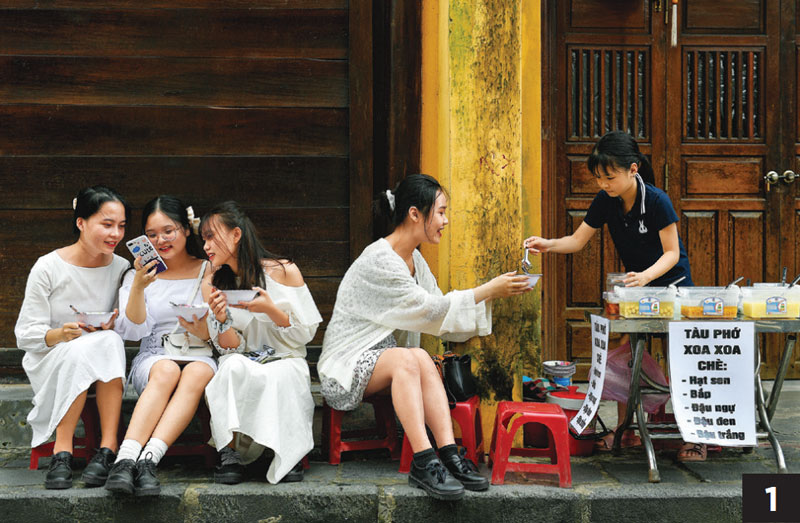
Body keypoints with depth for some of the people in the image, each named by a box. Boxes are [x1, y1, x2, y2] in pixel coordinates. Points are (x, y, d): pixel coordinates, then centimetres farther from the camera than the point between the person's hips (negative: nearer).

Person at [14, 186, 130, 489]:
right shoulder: (48, 267, -6)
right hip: (49, 363, -3)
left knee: (110, 341, -32)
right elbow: (25, 335, -7)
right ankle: (62, 453, -36)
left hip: (105, 369, 3)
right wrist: (60, 334, -27)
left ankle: (108, 448, -37)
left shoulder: (120, 268, 4)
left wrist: (114, 324, -15)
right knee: (84, 348, -36)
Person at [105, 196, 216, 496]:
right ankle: (125, 459, -49)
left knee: (197, 373, -36)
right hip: (154, 357, 0)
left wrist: (197, 328, -17)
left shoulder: (209, 271, 10)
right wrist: (138, 287, -15)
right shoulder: (138, 275, 12)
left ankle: (148, 460, -48)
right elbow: (133, 331, 0)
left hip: (200, 357, 0)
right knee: (167, 371, -36)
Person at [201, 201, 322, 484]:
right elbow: (230, 348, 3)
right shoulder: (212, 285, 6)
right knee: (234, 366, -34)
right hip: (241, 367, 2)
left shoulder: (284, 271, -3)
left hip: (286, 362, -2)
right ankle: (231, 453, -25)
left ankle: (289, 454, -15)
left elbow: (306, 334, -2)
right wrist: (220, 319, -18)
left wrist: (271, 309, -18)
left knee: (277, 377, -37)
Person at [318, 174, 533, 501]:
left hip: (384, 364, 7)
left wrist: (495, 292, 1)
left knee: (422, 360, -25)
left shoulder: (414, 261, 13)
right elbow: (430, 310, -19)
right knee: (408, 358, -34)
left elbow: (443, 317, 11)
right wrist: (489, 291, -15)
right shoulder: (378, 261, -17)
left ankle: (448, 455, -36)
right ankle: (424, 461, -42)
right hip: (346, 365, -7)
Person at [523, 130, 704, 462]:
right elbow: (578, 240, -2)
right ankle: (625, 431, 9)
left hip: (671, 284, -6)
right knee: (627, 355, 0)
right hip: (636, 285, 6)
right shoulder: (606, 201, -7)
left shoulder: (657, 201, -24)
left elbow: (672, 253, -19)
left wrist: (646, 276, -36)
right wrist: (549, 245, -21)